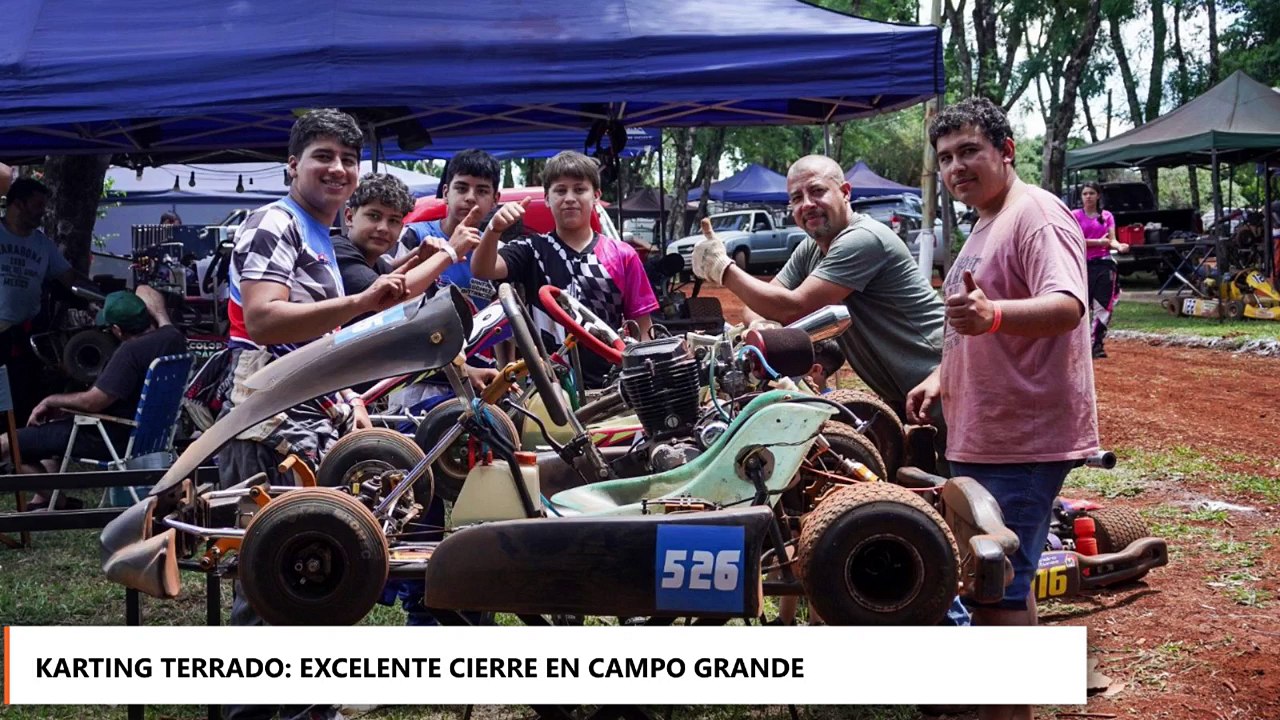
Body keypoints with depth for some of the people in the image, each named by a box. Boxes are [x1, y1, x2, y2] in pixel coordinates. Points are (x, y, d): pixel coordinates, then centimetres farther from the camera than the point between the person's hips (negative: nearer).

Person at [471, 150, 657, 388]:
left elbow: (642, 330, 6)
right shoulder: (532, 250, 5)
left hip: (607, 385, 1)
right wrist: (494, 230, -30)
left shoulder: (622, 256, 5)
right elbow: (483, 270, -12)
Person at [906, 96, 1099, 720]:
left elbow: (1066, 306, -32)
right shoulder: (984, 228, 18)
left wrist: (991, 313, -50)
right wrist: (941, 377, 14)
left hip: (1022, 440, -11)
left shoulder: (1036, 213, -14)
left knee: (998, 587, -12)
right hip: (977, 436, 11)